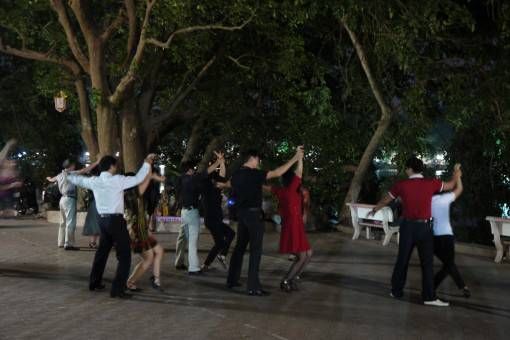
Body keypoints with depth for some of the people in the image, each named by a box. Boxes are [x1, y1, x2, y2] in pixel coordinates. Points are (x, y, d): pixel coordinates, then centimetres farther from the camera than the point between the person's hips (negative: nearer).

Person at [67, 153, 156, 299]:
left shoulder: (94, 181, 7)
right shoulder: (117, 180, -11)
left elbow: (79, 180, 25)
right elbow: (138, 178, -11)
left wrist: (68, 175, 46)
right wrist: (147, 163, 2)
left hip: (103, 220, 7)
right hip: (116, 220, -7)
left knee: (102, 251, 23)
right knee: (124, 255, -2)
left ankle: (94, 282, 34)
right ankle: (117, 289, -7)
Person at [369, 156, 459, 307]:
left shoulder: (401, 185, -2)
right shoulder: (431, 183, -5)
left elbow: (385, 200, 13)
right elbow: (450, 185, 13)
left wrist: (374, 210, 32)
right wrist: (456, 175, 36)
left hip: (407, 226, 2)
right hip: (424, 227, -1)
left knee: (402, 260, 13)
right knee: (427, 263, 1)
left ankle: (396, 290, 22)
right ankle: (429, 297, -2)